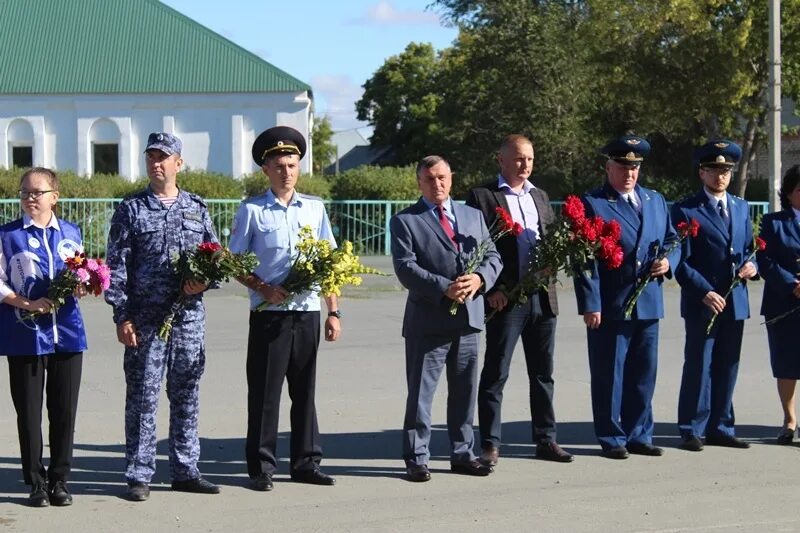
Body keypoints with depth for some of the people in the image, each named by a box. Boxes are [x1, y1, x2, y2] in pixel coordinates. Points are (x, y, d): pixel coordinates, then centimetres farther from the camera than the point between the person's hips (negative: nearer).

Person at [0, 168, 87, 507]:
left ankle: (59, 480, 17)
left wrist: (80, 288, -4)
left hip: (67, 331, 3)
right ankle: (36, 483, 14)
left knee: (64, 409, 5)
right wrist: (28, 304, -16)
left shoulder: (71, 233, 10)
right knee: (29, 411, 4)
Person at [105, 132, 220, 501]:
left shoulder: (196, 208, 12)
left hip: (189, 315, 3)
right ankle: (139, 475, 5)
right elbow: (116, 266, 0)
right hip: (145, 318, -3)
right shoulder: (131, 209, 4)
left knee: (186, 395, 8)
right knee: (142, 395, -1)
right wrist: (122, 316, -9)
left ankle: (185, 470, 17)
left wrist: (203, 282, -6)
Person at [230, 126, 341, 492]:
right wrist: (264, 290, -14)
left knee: (305, 391, 9)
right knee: (264, 392, 0)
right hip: (269, 314, -3)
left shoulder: (315, 208, 11)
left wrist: (334, 312, 8)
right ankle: (261, 466, 8)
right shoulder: (252, 211, 1)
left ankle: (306, 462, 17)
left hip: (308, 313, 3)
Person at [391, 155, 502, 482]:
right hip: (428, 320, -5)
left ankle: (462, 454, 23)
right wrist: (444, 288, -21)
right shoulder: (405, 221, -1)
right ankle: (416, 459, 7)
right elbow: (406, 268, -11)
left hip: (469, 319, 5)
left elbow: (493, 256, 11)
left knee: (465, 391, 12)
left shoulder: (474, 216, 15)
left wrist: (480, 278, -11)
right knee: (420, 393, 0)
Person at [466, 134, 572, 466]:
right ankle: (490, 444, 6)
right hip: (505, 298, -6)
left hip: (542, 297, 6)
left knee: (543, 373, 11)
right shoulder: (483, 196, -2)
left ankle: (545, 440, 20)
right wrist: (491, 289, -15)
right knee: (495, 373, 0)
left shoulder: (540, 197, 17)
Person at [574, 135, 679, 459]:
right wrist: (590, 304, -15)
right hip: (609, 307, -5)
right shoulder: (591, 204, -4)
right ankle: (612, 439, 12)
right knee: (608, 375, 2)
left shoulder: (655, 200, 15)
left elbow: (672, 240, 21)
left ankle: (638, 435, 23)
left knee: (644, 374, 12)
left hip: (648, 304, 6)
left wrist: (668, 261, -2)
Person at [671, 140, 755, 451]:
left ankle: (720, 429, 19)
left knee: (727, 368, 10)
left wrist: (751, 266, -2)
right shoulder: (685, 210, -4)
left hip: (735, 301, 5)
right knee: (698, 367, -2)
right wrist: (705, 292, -17)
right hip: (702, 301, -5)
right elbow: (680, 261, -7)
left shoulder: (741, 208, 15)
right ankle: (691, 431, 6)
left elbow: (749, 249, 21)